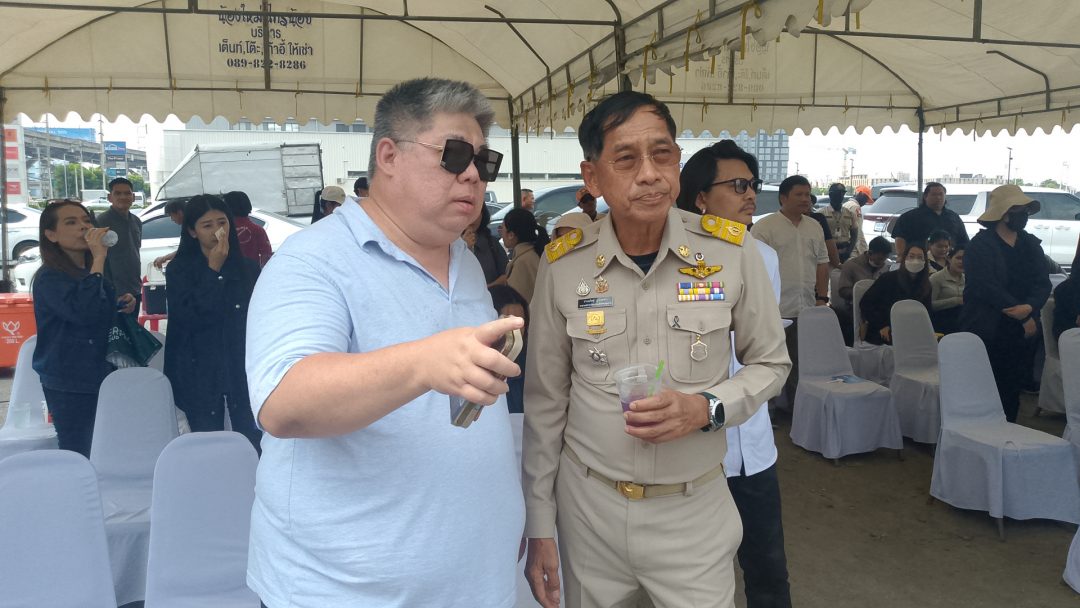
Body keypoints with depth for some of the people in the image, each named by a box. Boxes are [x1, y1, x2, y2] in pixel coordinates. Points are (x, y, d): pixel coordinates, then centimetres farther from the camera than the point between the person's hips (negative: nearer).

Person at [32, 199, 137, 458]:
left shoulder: (91, 272, 13)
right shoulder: (50, 277, -12)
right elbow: (82, 312, -30)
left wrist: (122, 305, 10)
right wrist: (99, 259, -26)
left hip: (100, 376, 8)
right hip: (70, 385, -8)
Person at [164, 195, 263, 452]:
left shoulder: (248, 267, 7)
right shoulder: (179, 270, 2)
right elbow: (188, 318, -12)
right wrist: (214, 270, -10)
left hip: (243, 370, 1)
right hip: (200, 374, -1)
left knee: (254, 444, -4)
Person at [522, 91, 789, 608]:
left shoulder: (731, 250, -10)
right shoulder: (562, 266, -8)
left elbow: (769, 363, 4)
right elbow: (545, 405, 0)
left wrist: (707, 409, -17)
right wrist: (539, 528, 2)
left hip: (694, 511, 0)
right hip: (587, 506, 1)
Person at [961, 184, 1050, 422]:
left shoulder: (1031, 245, 12)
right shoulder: (981, 245, -8)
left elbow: (1043, 283, 2)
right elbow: (986, 287, -18)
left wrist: (1029, 308, -19)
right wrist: (1023, 316, -16)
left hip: (1020, 334, 6)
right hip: (985, 332, -6)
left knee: (1011, 393, 12)